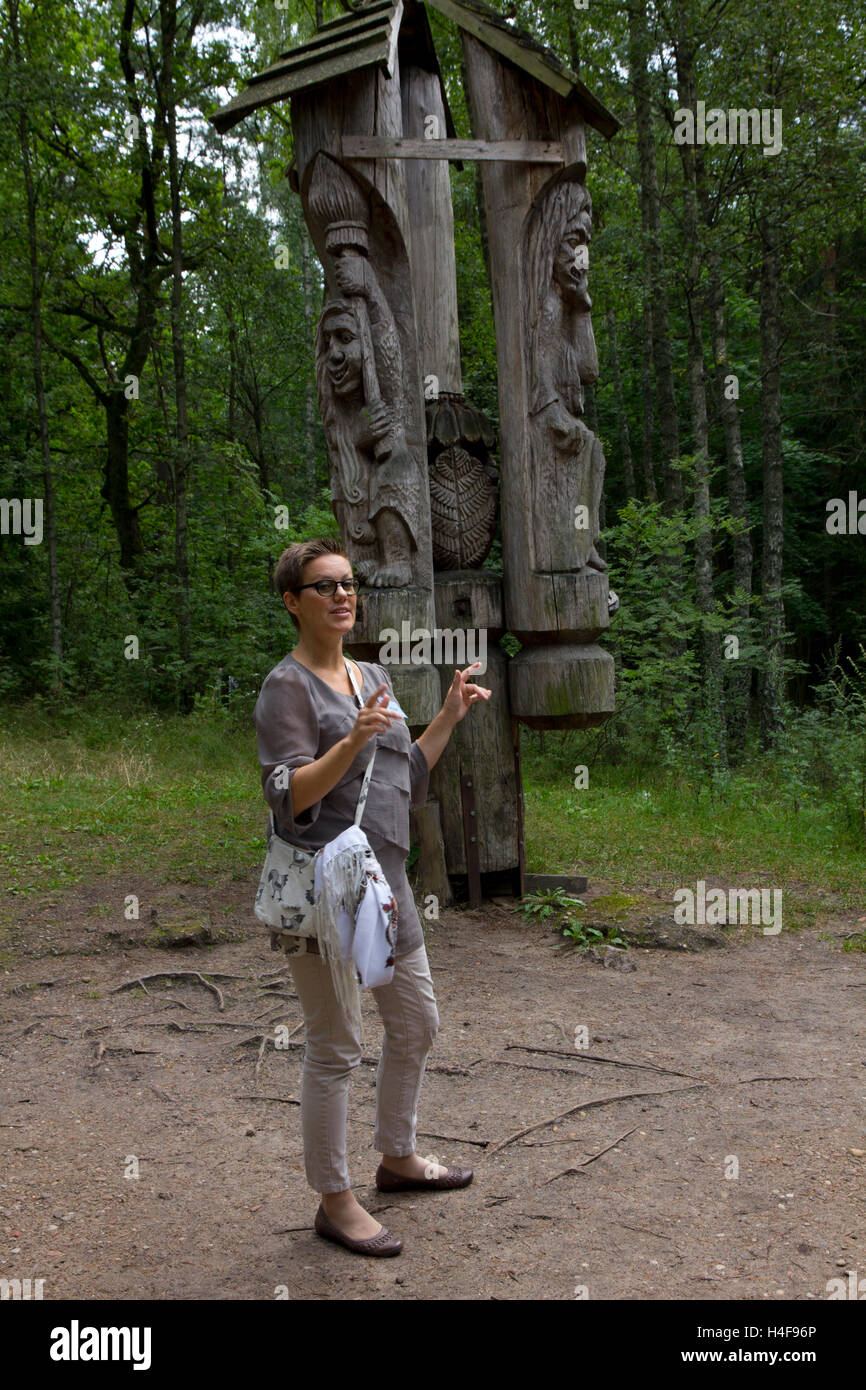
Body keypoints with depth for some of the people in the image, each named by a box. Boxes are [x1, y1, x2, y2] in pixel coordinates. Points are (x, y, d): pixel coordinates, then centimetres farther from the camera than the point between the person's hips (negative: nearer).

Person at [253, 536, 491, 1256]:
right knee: (335, 1047, 0)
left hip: (386, 879, 8)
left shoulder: (374, 676, 13)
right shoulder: (287, 686, -10)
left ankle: (397, 1157, 39)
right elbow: (289, 797, -20)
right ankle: (335, 1201, 16)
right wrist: (353, 741, -32)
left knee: (417, 1023, 19)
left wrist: (450, 717, 13)